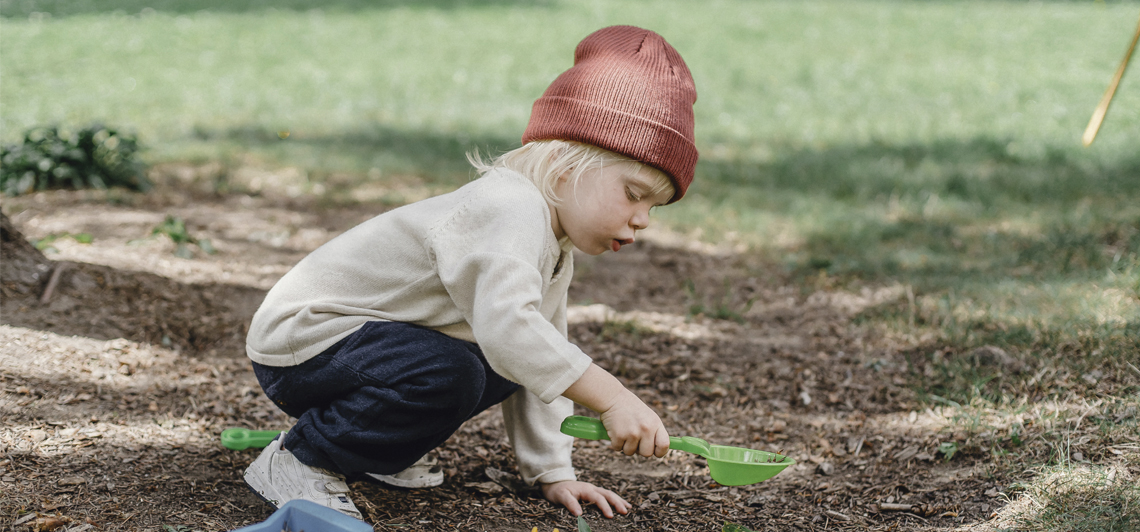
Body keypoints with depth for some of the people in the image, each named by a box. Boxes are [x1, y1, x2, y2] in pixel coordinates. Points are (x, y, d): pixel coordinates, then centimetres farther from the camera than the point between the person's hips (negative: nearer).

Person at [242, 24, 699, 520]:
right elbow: (508, 325, -43)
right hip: (299, 338, -10)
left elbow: (544, 363, 14)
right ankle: (297, 459, -13)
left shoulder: (555, 254, 8)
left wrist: (553, 472, 8)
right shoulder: (510, 209, -27)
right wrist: (614, 400, -43)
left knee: (507, 369, 4)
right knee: (448, 374, -32)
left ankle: (374, 448, 15)